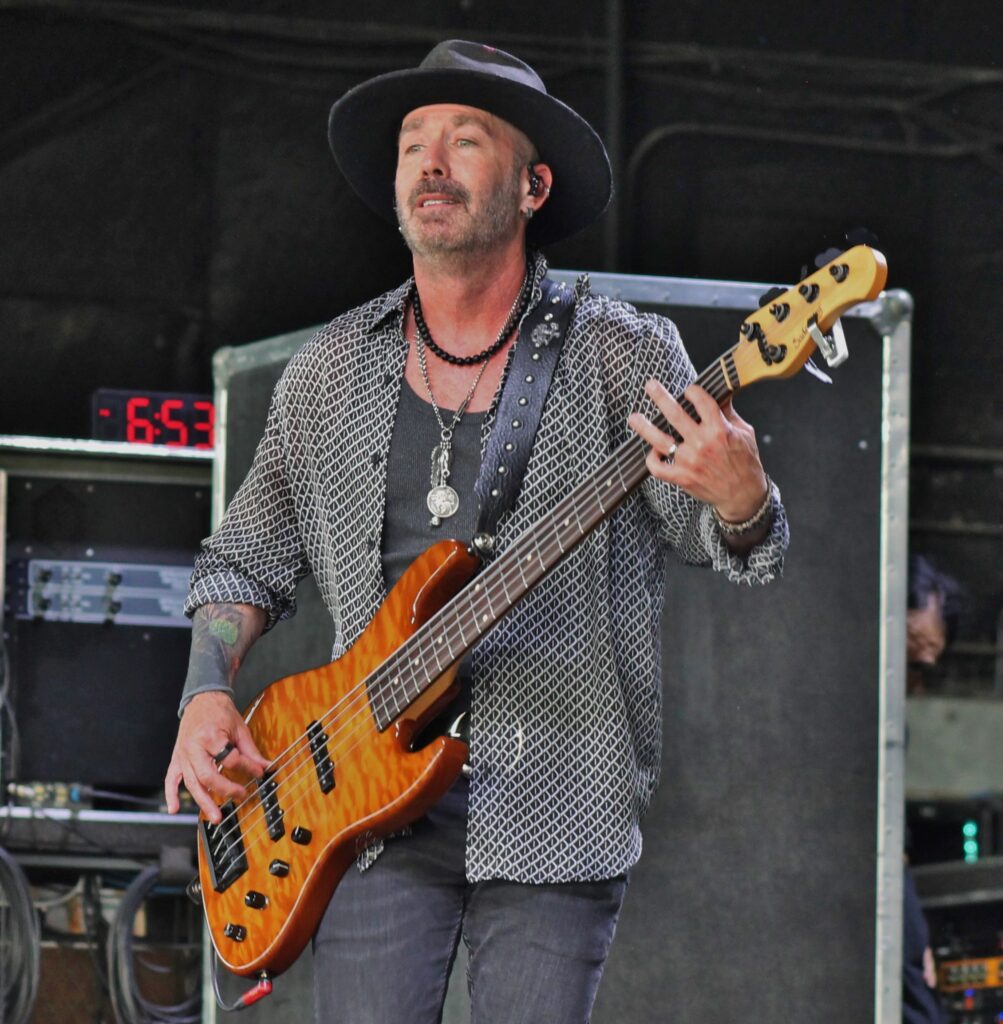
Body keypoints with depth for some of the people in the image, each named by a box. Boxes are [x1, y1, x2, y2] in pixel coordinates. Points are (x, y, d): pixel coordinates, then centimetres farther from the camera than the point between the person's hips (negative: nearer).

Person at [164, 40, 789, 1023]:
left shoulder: (620, 355, 1)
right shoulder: (329, 371, 11)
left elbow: (737, 548, -3)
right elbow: (243, 559, 21)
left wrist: (739, 498, -28)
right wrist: (207, 698, 3)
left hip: (556, 805, -2)